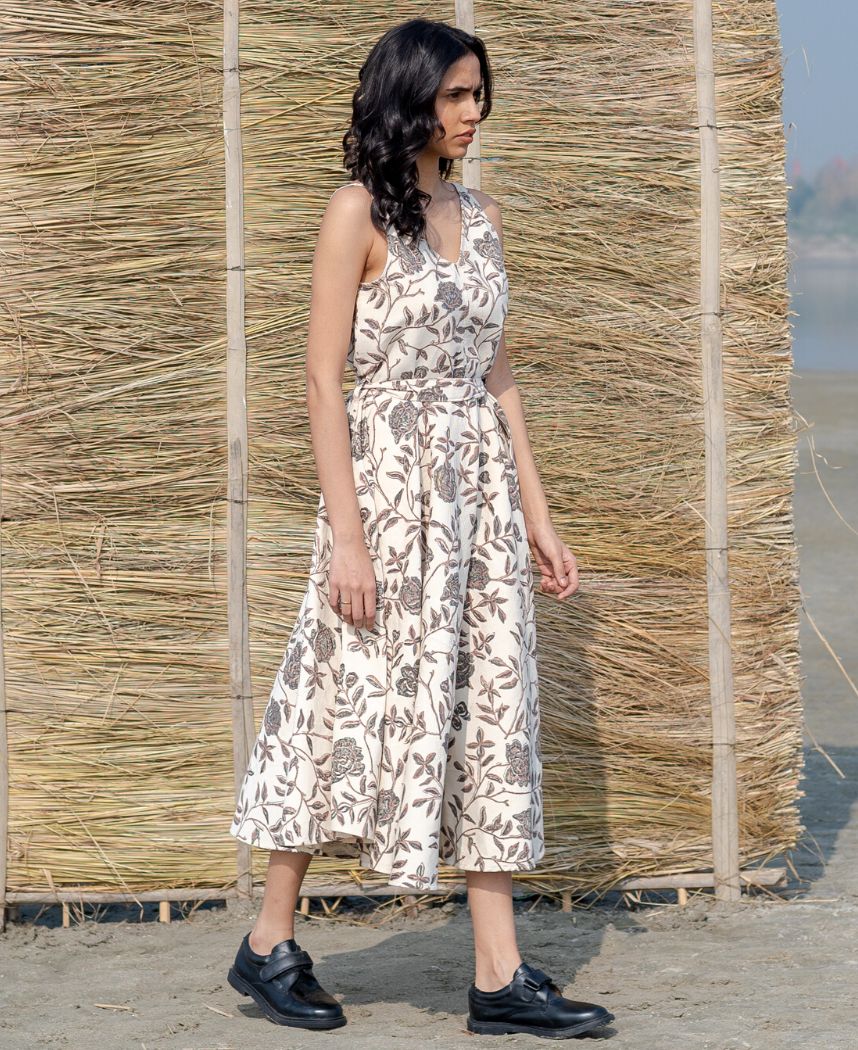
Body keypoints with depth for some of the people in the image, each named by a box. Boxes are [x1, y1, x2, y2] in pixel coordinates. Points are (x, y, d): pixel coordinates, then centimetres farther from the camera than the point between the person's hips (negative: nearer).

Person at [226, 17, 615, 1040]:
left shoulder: (479, 215, 13)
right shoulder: (358, 211, -7)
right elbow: (323, 381, -10)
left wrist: (537, 519, 12)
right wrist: (346, 534, -17)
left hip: (480, 490, 7)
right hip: (390, 482, -7)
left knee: (491, 710, 3)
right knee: (357, 704, -2)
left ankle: (500, 976, 4)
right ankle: (270, 946, 12)